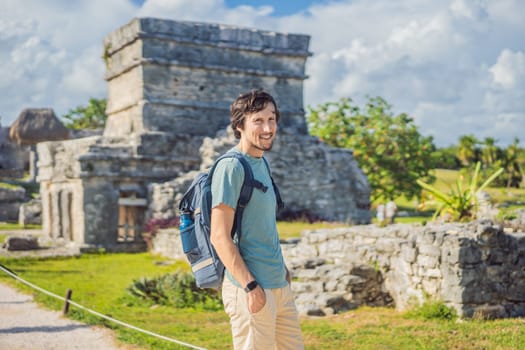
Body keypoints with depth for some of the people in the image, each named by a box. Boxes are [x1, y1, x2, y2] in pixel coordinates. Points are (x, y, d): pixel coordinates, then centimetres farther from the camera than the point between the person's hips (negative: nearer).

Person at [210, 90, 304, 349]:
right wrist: (250, 286, -20)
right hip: (252, 289, -9)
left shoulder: (261, 162, 13)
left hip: (280, 285, 9)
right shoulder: (231, 167, -15)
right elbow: (220, 237, -19)